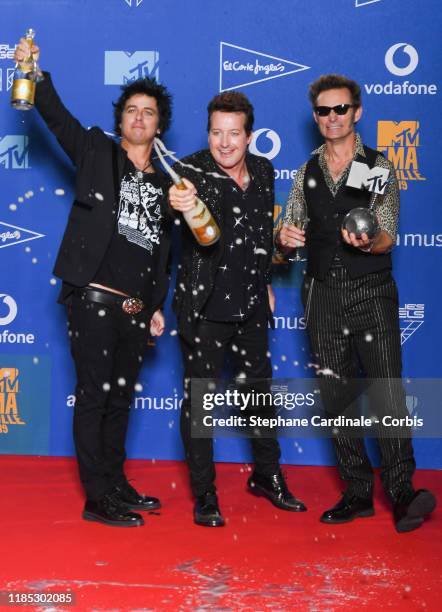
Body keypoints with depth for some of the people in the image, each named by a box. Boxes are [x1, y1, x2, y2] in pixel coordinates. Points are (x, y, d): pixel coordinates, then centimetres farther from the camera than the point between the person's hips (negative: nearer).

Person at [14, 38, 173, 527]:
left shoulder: (165, 183, 14)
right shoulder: (97, 153, 3)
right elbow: (56, 116, -11)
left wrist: (158, 305, 15)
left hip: (136, 308, 5)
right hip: (94, 299, -5)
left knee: (120, 398, 14)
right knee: (93, 395, -1)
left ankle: (115, 483, 26)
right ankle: (97, 499, 5)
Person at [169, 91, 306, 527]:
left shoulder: (263, 171, 5)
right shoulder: (194, 170, -12)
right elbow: (192, 196, -36)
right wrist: (182, 202, -58)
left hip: (251, 305, 5)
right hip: (205, 307, -5)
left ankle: (267, 476, 35)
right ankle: (203, 493, 16)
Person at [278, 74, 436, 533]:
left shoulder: (378, 168, 1)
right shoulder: (305, 174, 12)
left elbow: (388, 238, -8)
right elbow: (288, 235, 12)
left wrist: (367, 242, -30)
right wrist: (284, 238, -11)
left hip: (371, 292, -4)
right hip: (323, 295, 4)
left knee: (388, 392, -11)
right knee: (336, 396, 6)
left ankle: (402, 494, -6)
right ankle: (358, 493, 15)